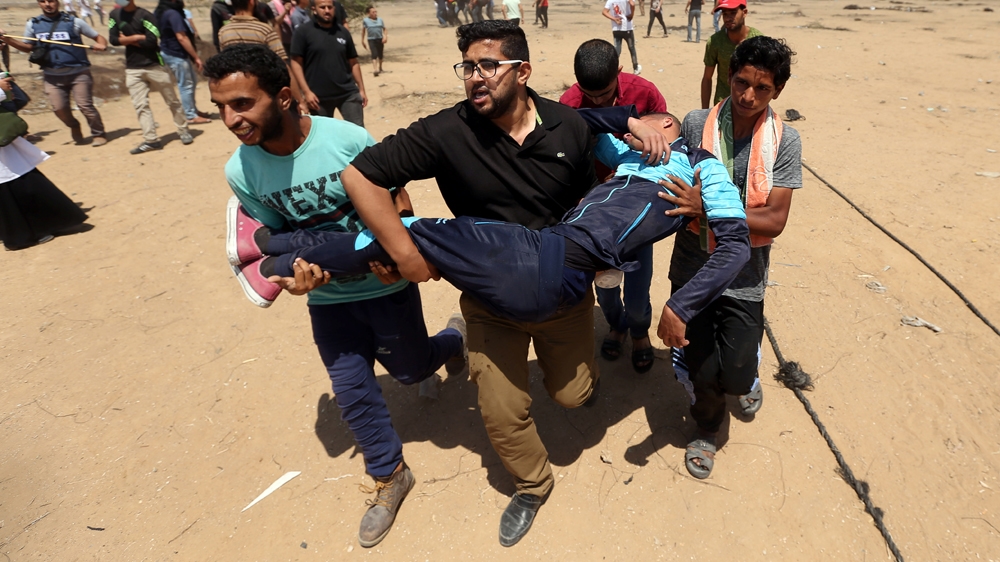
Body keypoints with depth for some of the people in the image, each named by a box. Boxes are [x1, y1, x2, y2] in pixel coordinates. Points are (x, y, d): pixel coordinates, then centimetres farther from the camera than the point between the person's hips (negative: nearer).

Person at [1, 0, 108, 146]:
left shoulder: (73, 21, -1)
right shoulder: (33, 24, 8)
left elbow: (98, 37, 1)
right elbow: (28, 47, 15)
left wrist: (102, 45, -20)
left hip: (78, 73, -3)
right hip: (52, 76, 3)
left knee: (85, 105, -9)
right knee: (59, 108, -3)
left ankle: (98, 134, 8)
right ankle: (74, 127, 26)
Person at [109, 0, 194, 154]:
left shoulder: (145, 16, -8)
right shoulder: (115, 15, 7)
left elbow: (151, 41, -17)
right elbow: (113, 39, 1)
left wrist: (128, 40, -6)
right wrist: (137, 38, -10)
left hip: (154, 66, -4)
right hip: (132, 69, 4)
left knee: (172, 101, 5)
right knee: (140, 105, -1)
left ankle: (183, 131, 19)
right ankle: (151, 140, 0)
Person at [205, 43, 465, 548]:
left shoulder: (349, 139, -24)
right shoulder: (240, 172, -12)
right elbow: (275, 234, 0)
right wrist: (292, 273, -21)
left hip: (386, 284, -2)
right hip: (327, 298, 3)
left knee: (411, 369, 17)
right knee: (351, 391, 7)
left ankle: (455, 337, 53)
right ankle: (389, 476, 32)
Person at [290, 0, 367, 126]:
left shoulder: (343, 32, 9)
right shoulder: (303, 32, -2)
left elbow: (353, 63, 13)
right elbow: (296, 63, -5)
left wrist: (361, 89, 9)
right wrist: (306, 91, -14)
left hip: (348, 93, 2)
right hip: (319, 96, -2)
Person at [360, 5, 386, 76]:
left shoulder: (380, 19, 6)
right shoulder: (365, 20, -2)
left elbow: (384, 29, 9)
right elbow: (363, 31, 5)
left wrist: (385, 37, -8)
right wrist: (362, 41, 6)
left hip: (380, 39, 3)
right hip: (371, 40, -3)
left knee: (380, 54, 12)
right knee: (374, 54, -16)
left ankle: (380, 68, 31)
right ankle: (375, 70, -24)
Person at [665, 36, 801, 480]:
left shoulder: (785, 142, -9)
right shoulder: (695, 124, -7)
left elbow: (774, 221, -15)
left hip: (743, 276, 0)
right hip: (693, 268, 0)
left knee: (736, 376, 0)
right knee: (701, 371, 3)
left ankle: (747, 376, 42)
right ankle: (707, 426, 39)